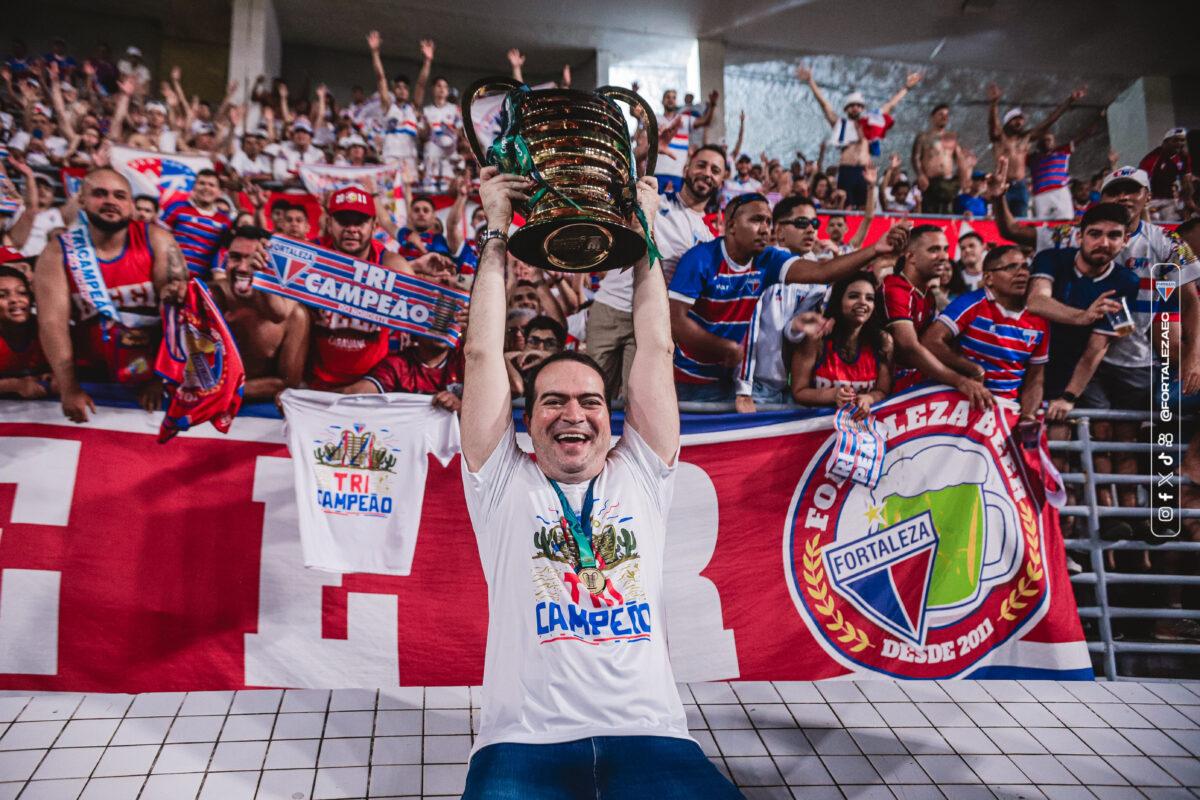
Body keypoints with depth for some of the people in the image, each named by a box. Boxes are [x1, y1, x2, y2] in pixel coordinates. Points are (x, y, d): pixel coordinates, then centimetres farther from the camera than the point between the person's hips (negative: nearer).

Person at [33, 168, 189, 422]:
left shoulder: (155, 240, -4)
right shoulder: (58, 253, -2)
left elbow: (177, 305, -10)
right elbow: (52, 321, -11)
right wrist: (68, 389, -21)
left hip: (151, 374, 0)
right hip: (93, 378, 0)